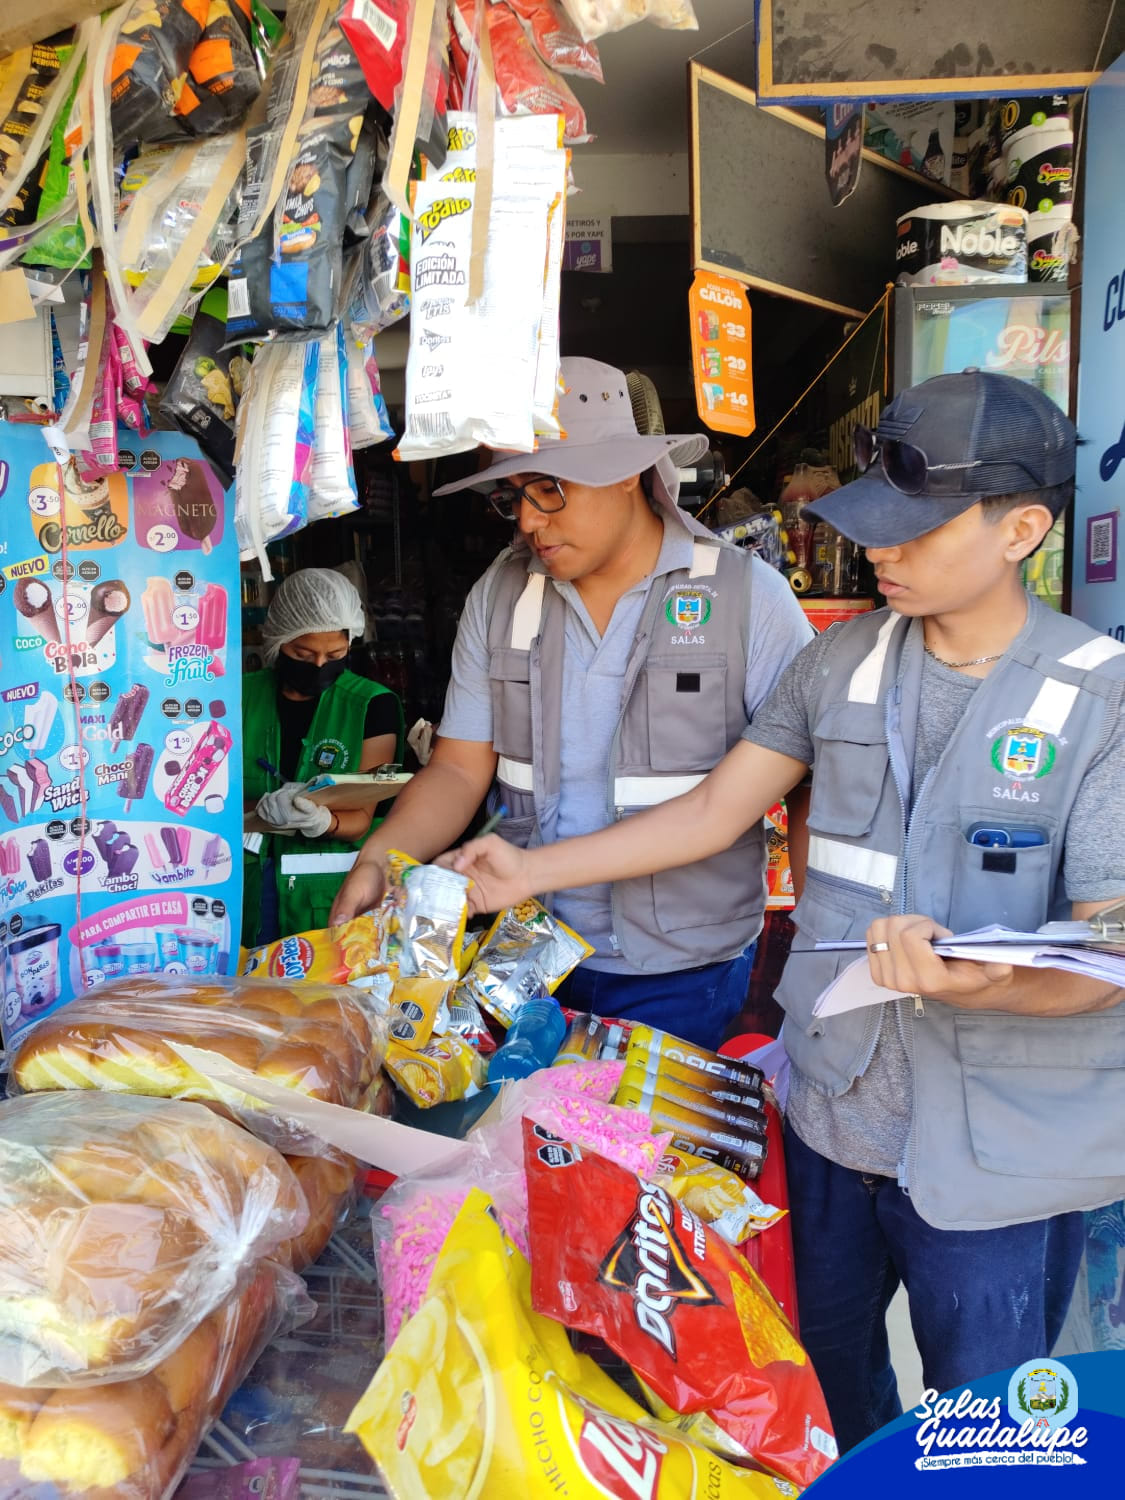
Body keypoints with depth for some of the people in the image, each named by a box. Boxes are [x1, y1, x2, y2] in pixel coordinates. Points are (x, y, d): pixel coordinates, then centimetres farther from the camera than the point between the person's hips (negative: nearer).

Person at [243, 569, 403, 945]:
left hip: (329, 894, -1)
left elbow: (361, 819, -3)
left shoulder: (373, 705, 1)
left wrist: (323, 822, -23)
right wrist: (261, 810, -15)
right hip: (248, 883, 2)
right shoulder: (242, 696, 7)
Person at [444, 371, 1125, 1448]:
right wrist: (534, 870, 2)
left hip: (1002, 1155, -4)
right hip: (833, 1113, 4)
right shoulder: (841, 663, 0)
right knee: (824, 1382, 25)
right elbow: (715, 810, 5)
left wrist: (980, 984, -36)